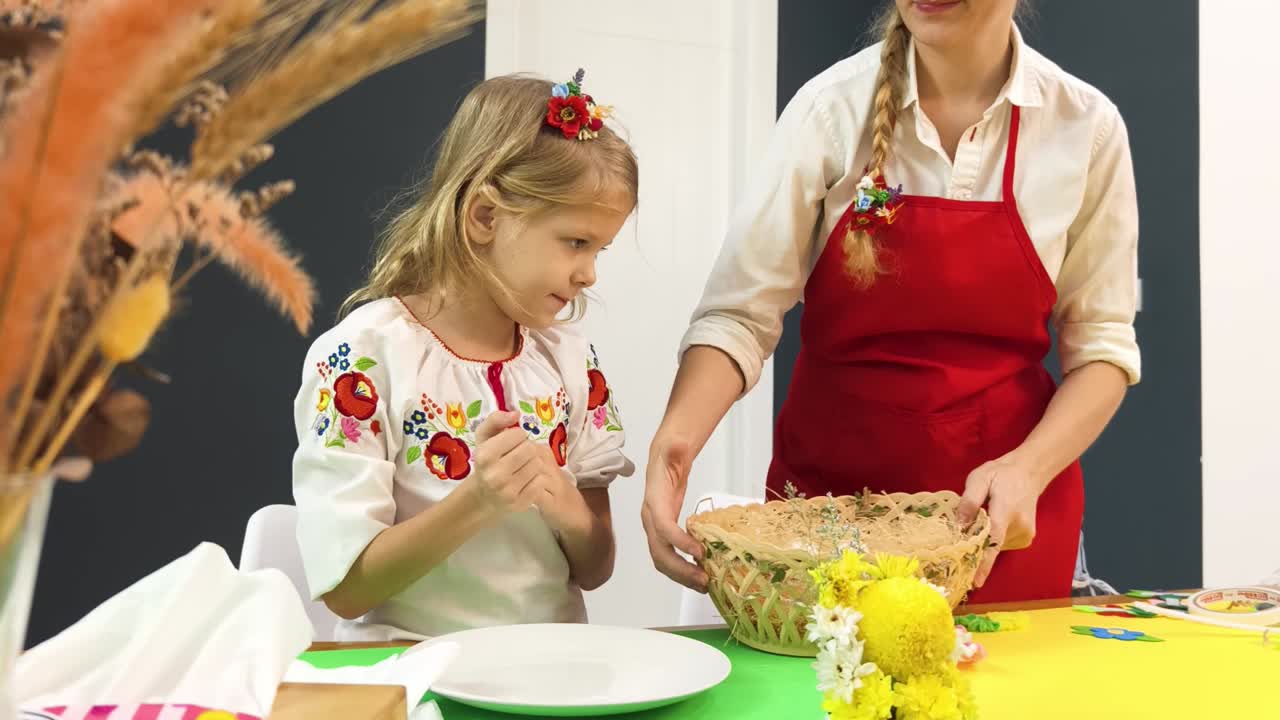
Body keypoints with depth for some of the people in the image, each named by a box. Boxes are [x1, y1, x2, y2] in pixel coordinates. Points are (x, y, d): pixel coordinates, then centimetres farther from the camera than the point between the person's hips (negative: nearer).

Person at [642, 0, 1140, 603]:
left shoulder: (1086, 126, -6)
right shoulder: (832, 107, -9)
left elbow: (1100, 344, -3)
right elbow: (740, 313, -13)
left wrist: (1028, 470, -20)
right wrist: (675, 439, -30)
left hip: (1001, 509, 1)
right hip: (824, 491, 0)